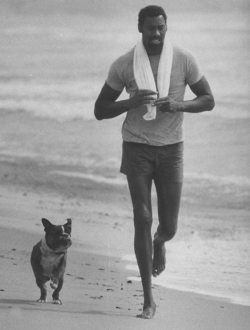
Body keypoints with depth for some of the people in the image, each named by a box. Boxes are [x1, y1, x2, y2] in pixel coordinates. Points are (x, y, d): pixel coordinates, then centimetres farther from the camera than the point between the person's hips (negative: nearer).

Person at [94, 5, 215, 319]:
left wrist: (178, 105, -19)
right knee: (142, 220, -12)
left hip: (171, 149, 1)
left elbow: (208, 100, 3)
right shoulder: (123, 65, -7)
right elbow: (100, 110, 0)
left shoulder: (183, 60, -6)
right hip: (136, 148, -1)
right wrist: (132, 102, -21)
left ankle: (159, 241, 45)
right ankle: (148, 299, -5)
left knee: (169, 227, 3)